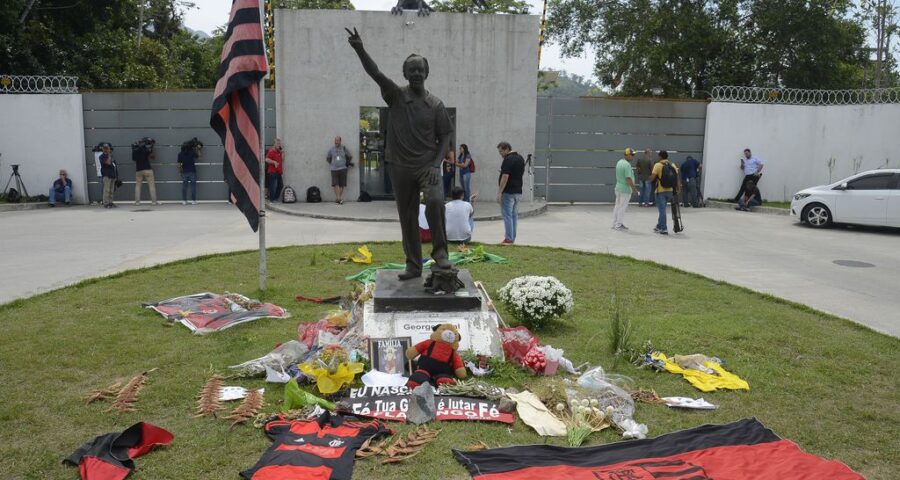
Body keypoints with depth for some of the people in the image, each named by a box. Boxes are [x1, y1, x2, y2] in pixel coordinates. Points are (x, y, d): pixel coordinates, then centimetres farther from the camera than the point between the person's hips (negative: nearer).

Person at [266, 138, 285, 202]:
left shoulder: (279, 152, 19)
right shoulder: (271, 151, -6)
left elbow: (282, 160, 13)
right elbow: (267, 159, -15)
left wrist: (282, 152, 5)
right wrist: (274, 162, -25)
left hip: (279, 172, 8)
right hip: (272, 172, -8)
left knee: (280, 185, 9)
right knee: (273, 186, -9)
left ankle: (276, 198, 20)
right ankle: (272, 199, -4)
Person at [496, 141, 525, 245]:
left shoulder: (508, 160, -17)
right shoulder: (520, 158, 12)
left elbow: (505, 177, -21)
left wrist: (499, 192, -19)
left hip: (508, 192, -9)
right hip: (518, 191, 9)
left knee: (507, 215, -5)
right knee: (514, 215, 11)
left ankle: (508, 239, -5)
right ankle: (513, 238, 15)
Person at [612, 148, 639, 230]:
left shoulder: (619, 162, 9)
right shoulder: (627, 165, -20)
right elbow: (628, 178, -24)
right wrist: (634, 188, -17)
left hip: (618, 187, 9)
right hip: (625, 189, -9)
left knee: (617, 206, 15)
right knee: (622, 207, -1)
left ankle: (615, 224, 20)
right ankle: (618, 225, 4)